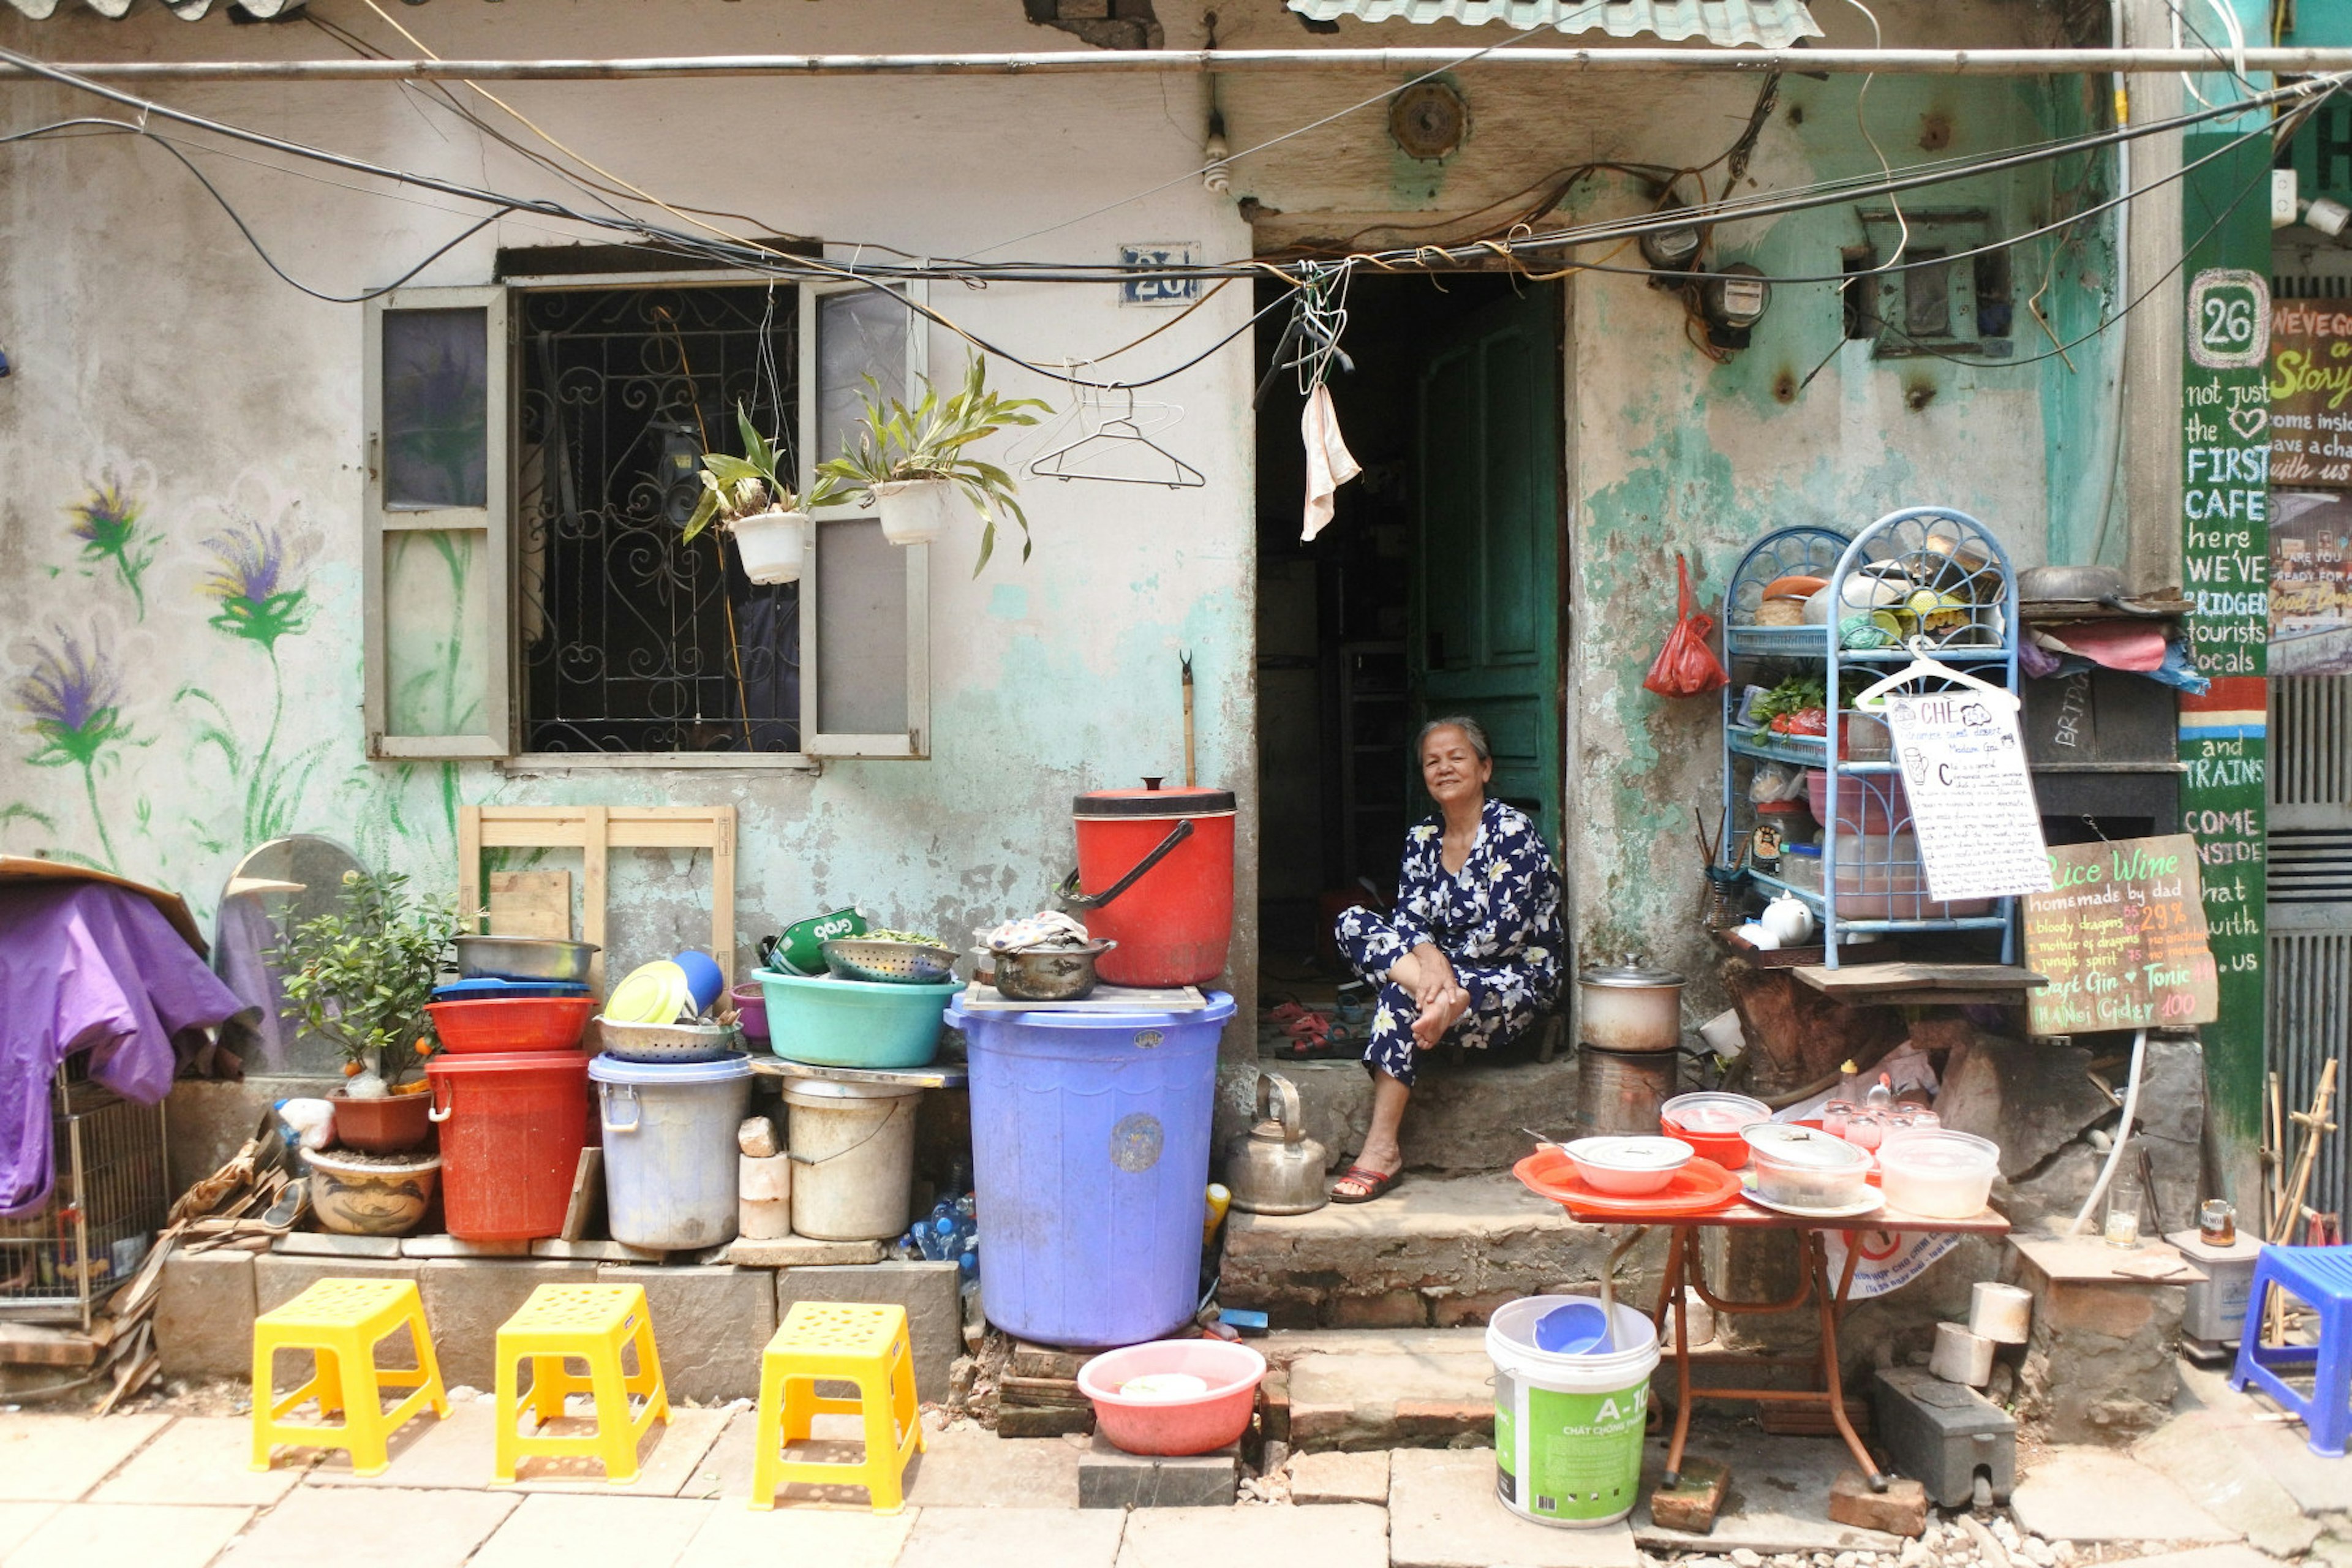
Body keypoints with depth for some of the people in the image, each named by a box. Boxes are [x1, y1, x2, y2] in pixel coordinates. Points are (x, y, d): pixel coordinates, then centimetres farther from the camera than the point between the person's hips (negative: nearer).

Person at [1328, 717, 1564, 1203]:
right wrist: (1428, 957, -25)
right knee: (1353, 923, -14)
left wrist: (1442, 964, -15)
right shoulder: (1422, 840, 10)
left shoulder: (1512, 830, -8)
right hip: (1451, 974, 6)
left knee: (1401, 996, -32)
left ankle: (1381, 1152, -33)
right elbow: (1409, 918, -3)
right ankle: (1444, 1000, -33)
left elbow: (1506, 930, -16)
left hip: (1520, 982, -6)